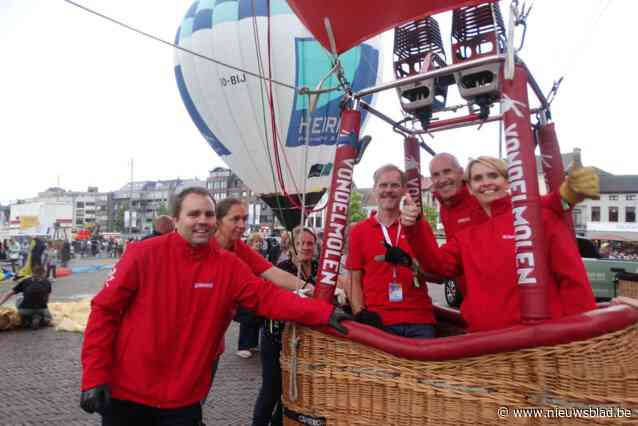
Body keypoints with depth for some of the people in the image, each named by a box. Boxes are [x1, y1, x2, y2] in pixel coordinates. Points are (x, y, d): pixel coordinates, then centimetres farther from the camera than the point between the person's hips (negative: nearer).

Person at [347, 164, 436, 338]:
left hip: (419, 321, 1)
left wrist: (410, 262, -18)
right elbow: (354, 280, 5)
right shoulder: (359, 230, 5)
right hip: (378, 321, 0)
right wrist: (361, 314, -10)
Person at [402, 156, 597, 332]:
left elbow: (572, 277, -6)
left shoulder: (540, 216, -4)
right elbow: (439, 263, 0)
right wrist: (414, 228, -12)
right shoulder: (467, 235, 13)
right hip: (482, 336, 5)